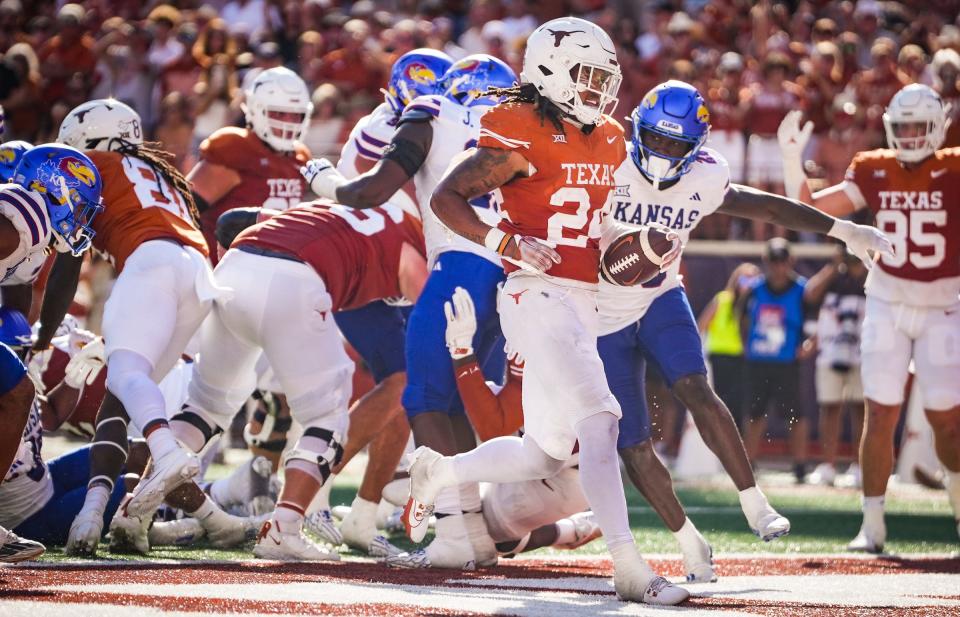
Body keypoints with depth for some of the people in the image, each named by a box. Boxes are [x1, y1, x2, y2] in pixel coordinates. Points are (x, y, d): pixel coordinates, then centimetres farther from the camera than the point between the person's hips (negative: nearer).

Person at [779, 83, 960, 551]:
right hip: (887, 305, 2)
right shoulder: (874, 172, 1)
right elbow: (808, 209, 3)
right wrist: (792, 159, -8)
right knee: (880, 416, -3)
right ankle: (872, 525, 3)